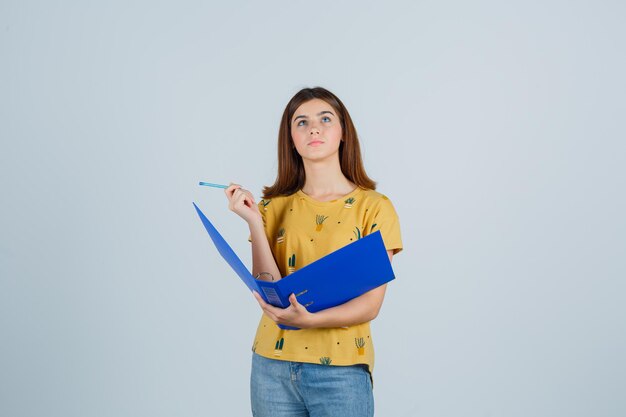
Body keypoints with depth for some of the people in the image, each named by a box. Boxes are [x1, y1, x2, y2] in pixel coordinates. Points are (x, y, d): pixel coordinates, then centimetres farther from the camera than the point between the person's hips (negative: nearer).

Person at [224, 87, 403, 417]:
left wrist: (308, 320, -24)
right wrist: (253, 222, -14)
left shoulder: (374, 207, -4)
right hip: (273, 365, 2)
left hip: (340, 368, -2)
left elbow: (371, 304, -9)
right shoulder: (274, 207, 4)